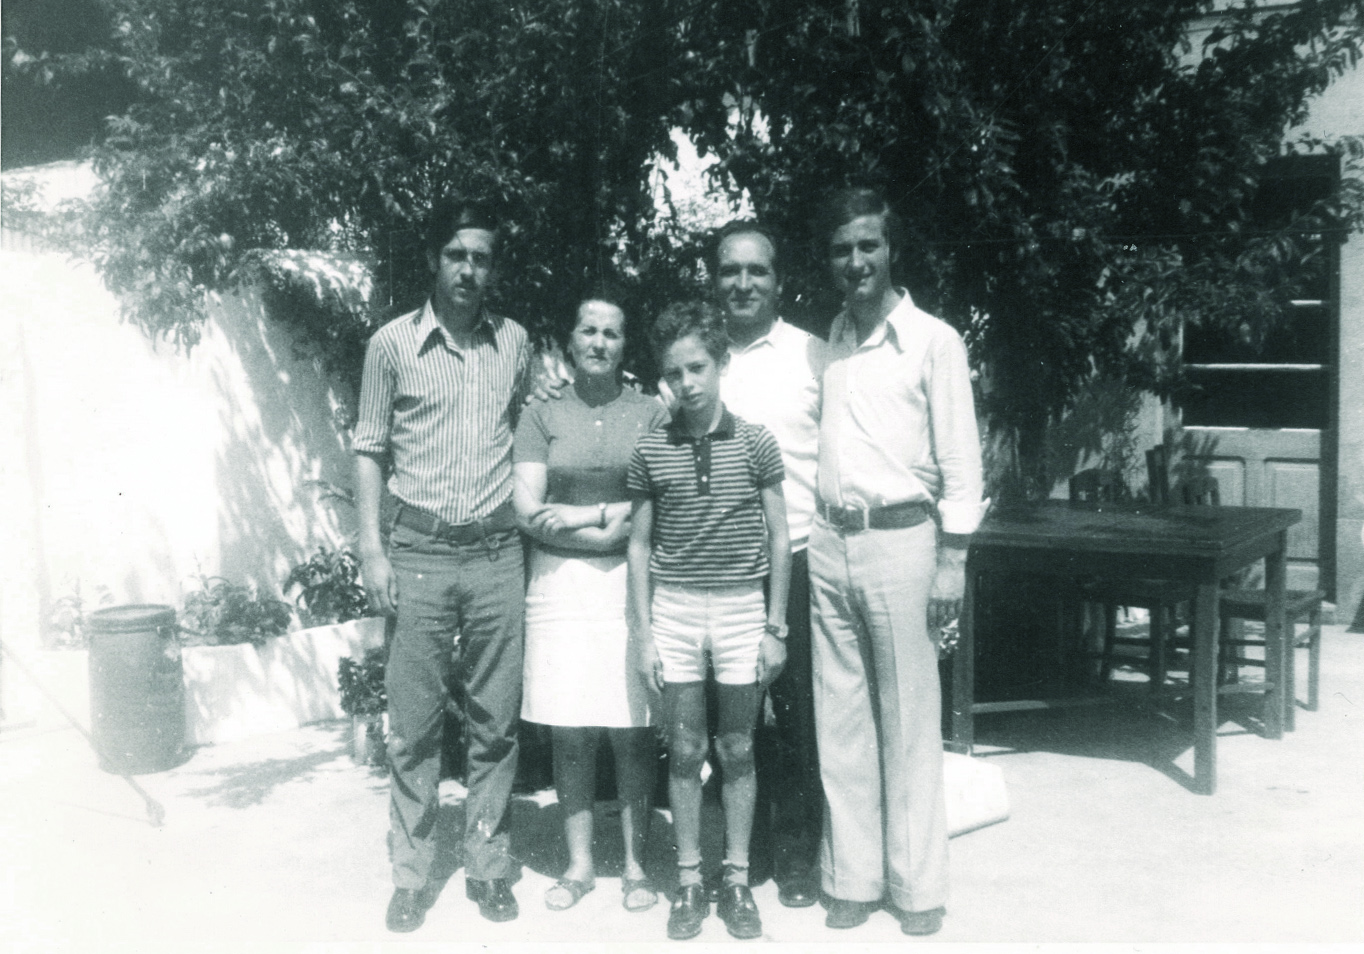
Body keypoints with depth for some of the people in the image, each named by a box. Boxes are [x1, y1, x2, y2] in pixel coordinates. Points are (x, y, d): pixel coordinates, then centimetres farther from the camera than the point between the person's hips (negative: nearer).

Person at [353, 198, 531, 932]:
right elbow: (369, 449, 3)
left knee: (495, 721, 7)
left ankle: (487, 865, 20)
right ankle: (411, 875, 16)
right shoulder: (392, 344, 1)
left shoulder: (514, 342, 7)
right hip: (419, 551, -2)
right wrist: (371, 549, -4)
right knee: (413, 724, 4)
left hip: (497, 552, 2)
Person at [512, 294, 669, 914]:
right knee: (569, 731, 4)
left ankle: (635, 866, 12)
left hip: (631, 582, -1)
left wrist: (584, 513, -8)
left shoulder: (650, 414, 7)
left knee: (632, 729, 1)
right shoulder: (541, 417, 8)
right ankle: (579, 865, 17)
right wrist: (612, 526, -8)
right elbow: (527, 510, -1)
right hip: (561, 580, 1)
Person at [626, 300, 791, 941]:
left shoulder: (755, 442, -2)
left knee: (737, 750, 8)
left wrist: (776, 626, 0)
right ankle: (689, 881, 18)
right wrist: (643, 630, 1)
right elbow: (640, 544, 6)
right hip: (674, 608, 1)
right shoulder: (651, 451, 1)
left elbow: (779, 537, 2)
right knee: (685, 751, 7)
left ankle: (737, 880, 20)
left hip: (741, 607, -1)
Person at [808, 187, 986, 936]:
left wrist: (953, 558, -9)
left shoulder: (934, 341, -1)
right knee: (840, 722, 8)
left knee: (909, 725, 2)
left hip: (900, 539, -4)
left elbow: (960, 457, -3)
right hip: (829, 543, 4)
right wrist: (803, 538, 8)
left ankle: (916, 887, 14)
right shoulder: (824, 345, 12)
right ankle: (852, 879, 18)